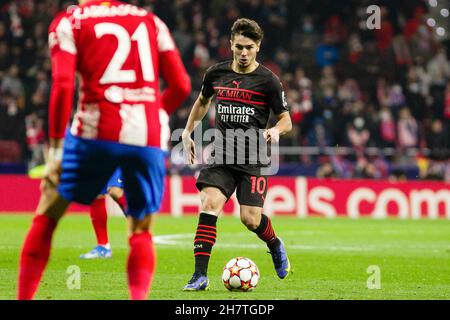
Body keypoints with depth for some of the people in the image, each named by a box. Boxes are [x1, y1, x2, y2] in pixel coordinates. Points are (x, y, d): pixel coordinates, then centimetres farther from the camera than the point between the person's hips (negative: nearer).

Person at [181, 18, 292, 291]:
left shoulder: (268, 80, -4)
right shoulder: (216, 73, 7)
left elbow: (286, 120, 0)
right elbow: (203, 101, 28)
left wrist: (276, 130, -22)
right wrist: (187, 133, 22)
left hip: (254, 158, -3)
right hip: (222, 154, 3)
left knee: (251, 219, -8)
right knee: (209, 204, -17)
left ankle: (276, 246, 28)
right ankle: (200, 276, -17)